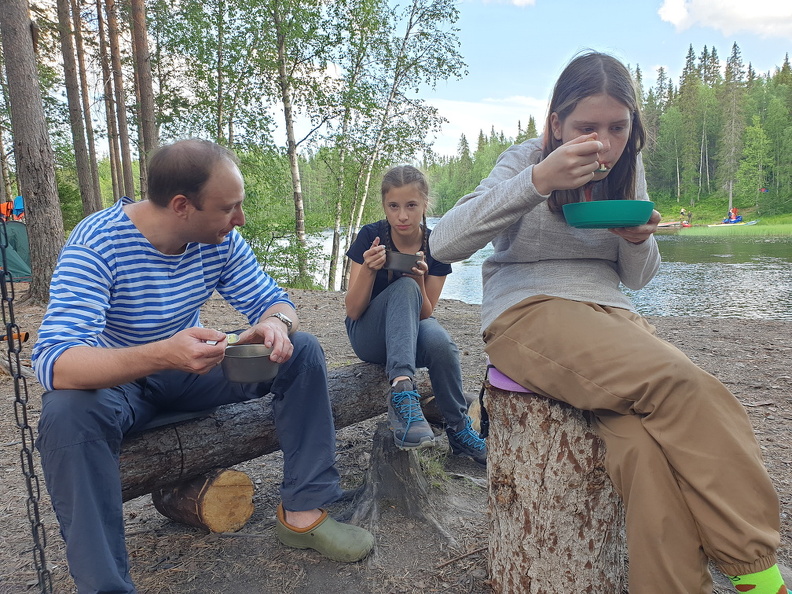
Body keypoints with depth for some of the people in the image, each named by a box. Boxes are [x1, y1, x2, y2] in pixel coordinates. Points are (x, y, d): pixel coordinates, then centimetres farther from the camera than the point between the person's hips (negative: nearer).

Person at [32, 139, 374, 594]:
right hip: (115, 379, -4)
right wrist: (163, 355, -55)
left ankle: (304, 512, -8)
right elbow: (53, 362, -37)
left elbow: (273, 300, -5)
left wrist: (277, 323, -32)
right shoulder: (95, 244, -28)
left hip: (189, 368, 5)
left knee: (303, 350, -12)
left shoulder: (221, 239, -13)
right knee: (68, 414, -38)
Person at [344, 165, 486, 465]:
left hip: (412, 334, 2)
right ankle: (402, 390, -46)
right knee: (404, 288, -32)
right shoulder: (370, 236, -12)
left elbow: (424, 315, -7)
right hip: (369, 336, -2)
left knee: (440, 342, -35)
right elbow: (352, 311, -13)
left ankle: (458, 429, -13)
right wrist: (369, 269, -29)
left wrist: (420, 279, -25)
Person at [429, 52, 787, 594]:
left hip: (612, 315, 5)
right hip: (530, 315, -4)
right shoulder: (525, 160, 0)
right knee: (683, 387, -31)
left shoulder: (628, 170, 15)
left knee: (644, 442, -31)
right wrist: (538, 180, -24)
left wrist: (640, 240, -4)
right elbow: (444, 243, -16)